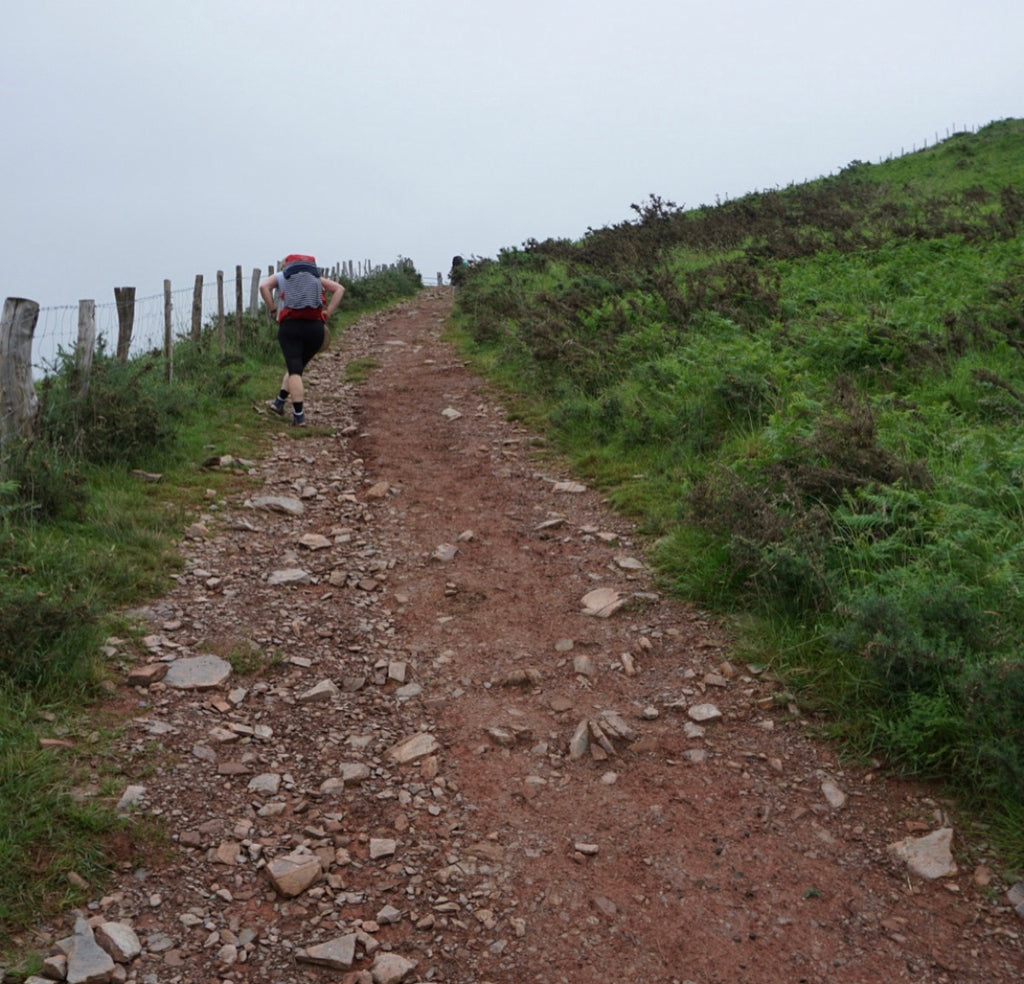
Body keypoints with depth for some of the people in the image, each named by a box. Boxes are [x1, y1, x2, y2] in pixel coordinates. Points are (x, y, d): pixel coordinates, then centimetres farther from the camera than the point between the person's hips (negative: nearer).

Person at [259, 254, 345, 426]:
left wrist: (273, 309, 2)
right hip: (315, 327, 3)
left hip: (290, 326, -2)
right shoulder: (316, 277, 24)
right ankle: (280, 402, 22)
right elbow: (339, 289, 14)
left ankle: (299, 415, -11)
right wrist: (328, 313, 9)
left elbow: (263, 286, -4)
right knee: (297, 367, 19)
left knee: (295, 370, -5)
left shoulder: (280, 277, 16)